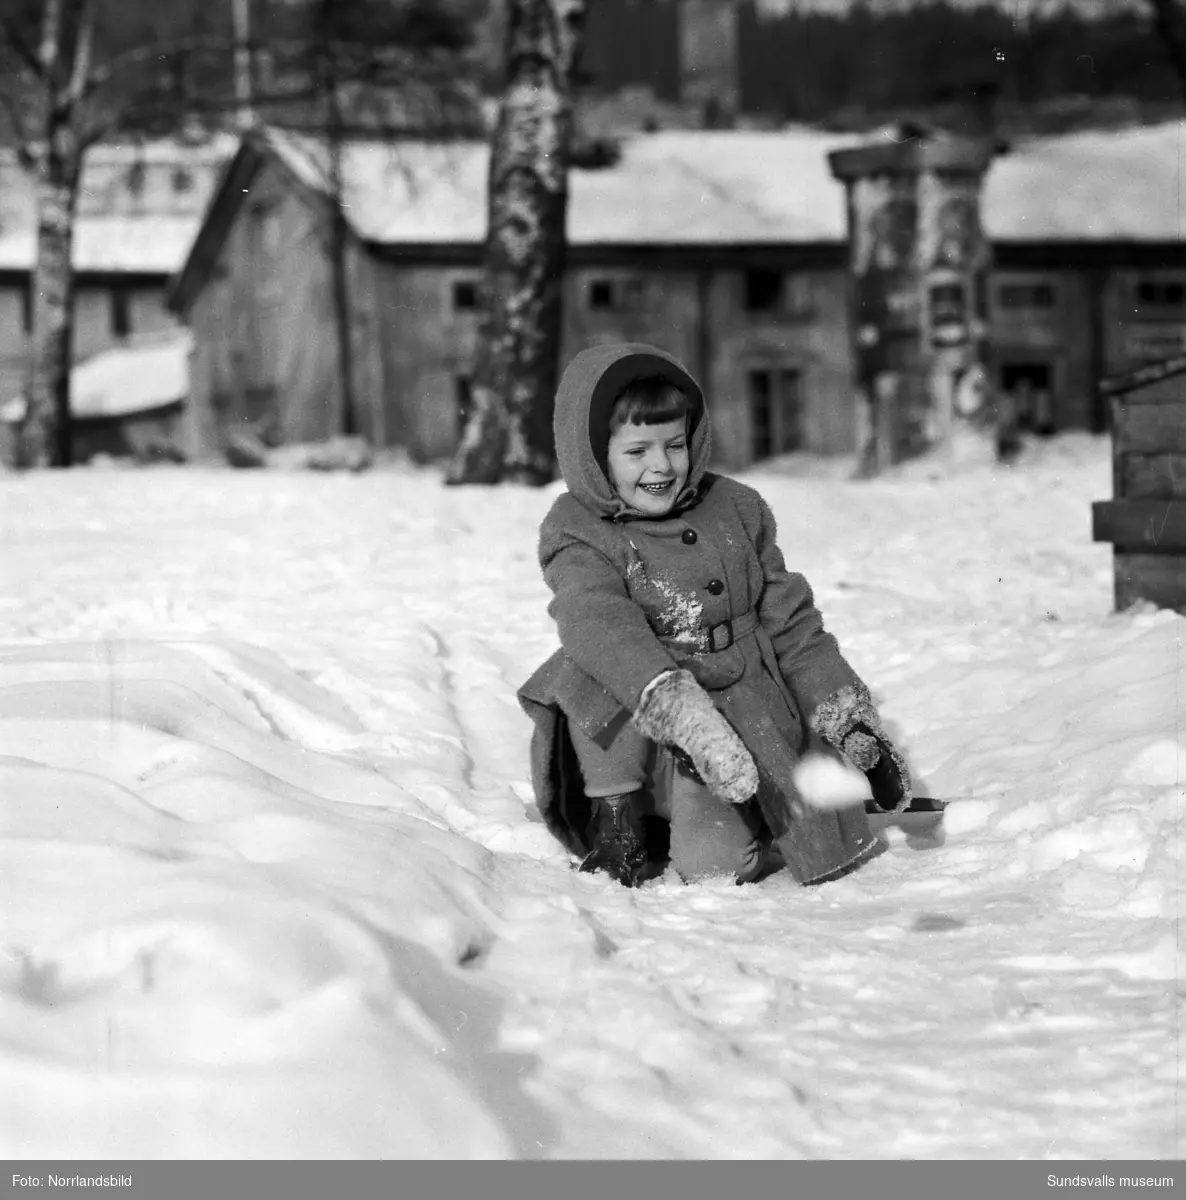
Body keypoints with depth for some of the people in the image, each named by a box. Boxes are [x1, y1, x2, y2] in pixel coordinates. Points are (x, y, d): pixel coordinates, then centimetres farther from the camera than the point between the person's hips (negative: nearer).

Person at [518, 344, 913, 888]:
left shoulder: (736, 510, 8)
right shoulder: (579, 537, -6)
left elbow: (792, 625, 13)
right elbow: (599, 623, -25)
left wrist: (848, 718, 4)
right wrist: (679, 708, -41)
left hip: (744, 727, 2)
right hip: (636, 738, -2)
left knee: (719, 862, -17)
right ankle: (617, 823, -9)